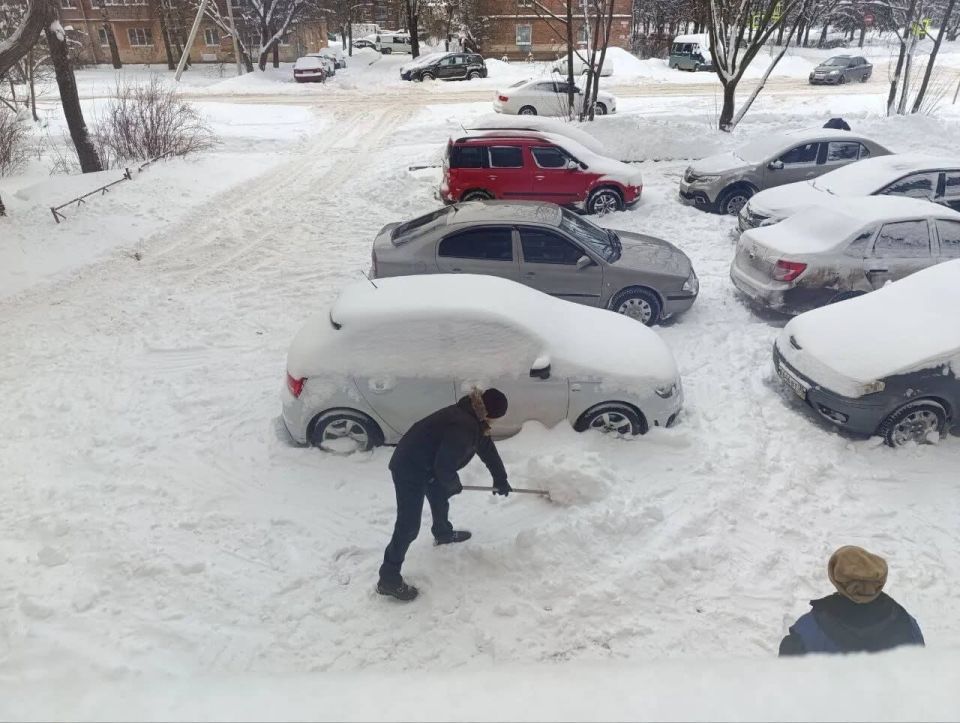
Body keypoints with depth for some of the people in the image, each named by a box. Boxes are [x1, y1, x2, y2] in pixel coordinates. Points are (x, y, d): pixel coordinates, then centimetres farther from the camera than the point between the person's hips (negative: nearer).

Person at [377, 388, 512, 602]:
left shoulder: (472, 418, 2)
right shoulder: (463, 427, -30)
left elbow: (487, 448, 17)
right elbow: (445, 466, -27)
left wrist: (500, 479, 28)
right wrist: (454, 486, -5)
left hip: (426, 465, 10)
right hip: (409, 469, -10)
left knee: (440, 499, 31)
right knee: (408, 527, -7)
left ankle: (443, 533, 59)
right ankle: (388, 580, 3)